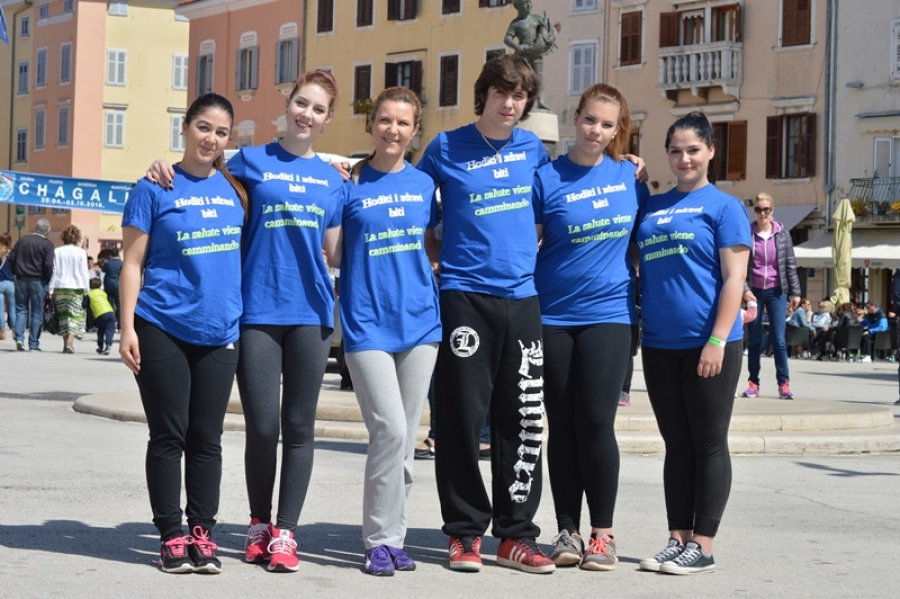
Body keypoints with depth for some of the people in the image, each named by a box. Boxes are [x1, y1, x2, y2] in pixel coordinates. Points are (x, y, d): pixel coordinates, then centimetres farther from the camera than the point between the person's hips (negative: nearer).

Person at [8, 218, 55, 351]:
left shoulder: (22, 240, 6)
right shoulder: (47, 244, -8)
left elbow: (11, 258, 5)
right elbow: (48, 265, -16)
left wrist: (16, 273, 14)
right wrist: (48, 280, -2)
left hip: (21, 280, 3)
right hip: (38, 281, -3)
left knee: (21, 309, 12)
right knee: (37, 313, 4)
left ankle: (19, 337, -6)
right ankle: (34, 344, 4)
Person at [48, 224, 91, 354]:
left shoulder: (57, 252, 2)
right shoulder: (81, 253, -3)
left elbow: (54, 271, 3)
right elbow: (84, 273, -1)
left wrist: (51, 289, 5)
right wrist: (86, 289, 5)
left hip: (60, 287, 2)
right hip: (76, 288, -2)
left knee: (63, 315, 11)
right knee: (75, 315, -1)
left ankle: (65, 343, 10)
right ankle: (70, 342, -17)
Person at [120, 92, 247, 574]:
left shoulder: (234, 186, 8)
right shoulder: (155, 188, -2)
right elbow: (133, 263, -3)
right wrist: (128, 328, -9)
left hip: (220, 332, 3)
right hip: (162, 328, -3)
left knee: (207, 438, 7)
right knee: (168, 436, 1)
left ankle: (202, 534, 14)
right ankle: (171, 537, 8)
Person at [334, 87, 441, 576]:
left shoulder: (423, 184, 9)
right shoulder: (349, 184, -1)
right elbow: (331, 254, 2)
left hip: (419, 320, 4)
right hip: (367, 322, -4)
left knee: (405, 436, 7)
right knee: (390, 430, -12)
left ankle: (393, 538, 16)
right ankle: (379, 540, 0)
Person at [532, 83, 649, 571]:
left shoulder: (630, 176, 4)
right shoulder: (546, 178, -1)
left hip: (608, 313, 0)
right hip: (552, 315, 0)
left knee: (596, 422, -4)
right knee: (562, 426, 5)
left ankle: (602, 533, 7)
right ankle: (568, 532, 13)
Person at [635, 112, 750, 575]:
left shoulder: (723, 206, -1)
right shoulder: (651, 207, 13)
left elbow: (734, 278, -7)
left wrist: (718, 339, -17)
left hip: (708, 344, -5)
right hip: (659, 345, 5)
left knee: (708, 445, 1)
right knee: (677, 446, 10)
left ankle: (702, 546, 5)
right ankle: (677, 540, 16)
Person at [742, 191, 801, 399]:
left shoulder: (782, 233, 2)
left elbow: (790, 264, 4)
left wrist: (795, 291, 1)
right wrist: (744, 289, -11)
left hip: (776, 291, 0)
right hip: (754, 291, 0)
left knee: (778, 339, -3)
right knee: (754, 340, 5)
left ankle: (784, 383, -1)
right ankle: (753, 383, 9)